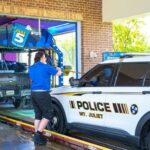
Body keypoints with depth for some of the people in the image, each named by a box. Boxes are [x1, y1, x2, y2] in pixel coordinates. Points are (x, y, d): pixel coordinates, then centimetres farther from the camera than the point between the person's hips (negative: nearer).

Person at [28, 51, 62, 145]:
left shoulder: (31, 68, 15)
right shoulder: (45, 66, -6)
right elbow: (58, 73, 5)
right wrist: (58, 69, 28)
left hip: (33, 93, 8)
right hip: (42, 93, -8)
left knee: (38, 114, 13)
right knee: (48, 113, -1)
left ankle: (37, 135, 13)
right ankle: (38, 134, -9)